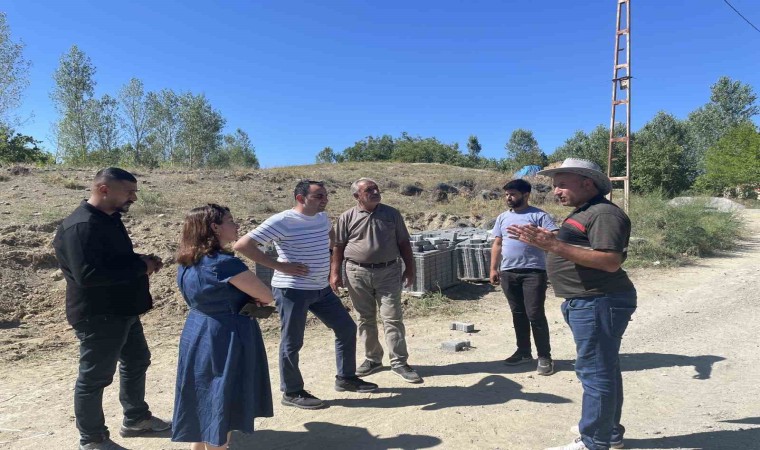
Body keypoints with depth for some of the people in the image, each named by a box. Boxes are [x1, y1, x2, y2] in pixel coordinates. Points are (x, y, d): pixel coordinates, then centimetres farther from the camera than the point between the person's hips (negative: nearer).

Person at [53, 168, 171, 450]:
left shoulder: (109, 220, 9)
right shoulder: (81, 226, -23)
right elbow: (87, 274, -32)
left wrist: (141, 262, 0)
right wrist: (140, 266, -24)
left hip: (122, 311, 10)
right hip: (98, 316, -10)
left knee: (137, 362, 21)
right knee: (95, 377, 6)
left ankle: (136, 419, 38)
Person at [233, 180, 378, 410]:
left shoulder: (323, 218, 5)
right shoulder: (281, 221, -17)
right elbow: (242, 245, -20)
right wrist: (279, 265, -20)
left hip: (322, 288, 8)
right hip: (292, 290, -8)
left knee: (347, 329, 12)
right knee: (292, 342, 3)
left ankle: (346, 378, 30)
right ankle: (292, 393, 22)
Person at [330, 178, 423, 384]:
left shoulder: (392, 214, 4)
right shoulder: (347, 218, 1)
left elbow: (403, 243, 7)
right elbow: (339, 247, 4)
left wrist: (409, 268, 4)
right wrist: (335, 273, -1)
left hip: (388, 272, 0)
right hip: (358, 273, 0)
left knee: (393, 317, -1)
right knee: (366, 318, 10)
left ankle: (399, 362, 7)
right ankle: (372, 359, 25)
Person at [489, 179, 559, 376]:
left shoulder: (539, 215, -3)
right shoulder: (502, 217, 14)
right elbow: (497, 244, 16)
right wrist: (493, 268, 10)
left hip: (533, 272, -5)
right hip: (508, 273, 6)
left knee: (535, 314, -4)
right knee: (518, 314, 14)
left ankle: (544, 357, 8)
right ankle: (524, 352, 26)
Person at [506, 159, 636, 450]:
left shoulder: (604, 213, -15)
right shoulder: (584, 212, 18)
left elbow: (611, 261, -25)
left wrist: (554, 245, -28)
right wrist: (545, 241, 9)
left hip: (599, 303, -11)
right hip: (587, 302, 11)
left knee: (595, 373, -4)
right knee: (603, 371, 17)